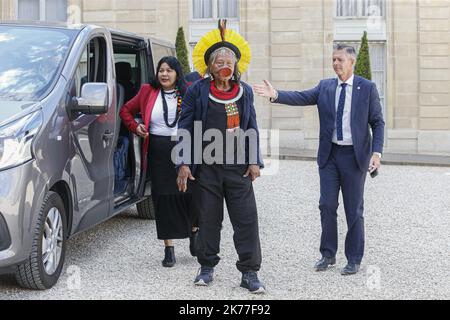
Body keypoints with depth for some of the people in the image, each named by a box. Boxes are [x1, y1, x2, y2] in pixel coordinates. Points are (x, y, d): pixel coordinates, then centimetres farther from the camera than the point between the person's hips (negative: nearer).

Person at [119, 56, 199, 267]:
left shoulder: (188, 93, 3)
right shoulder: (148, 92, 9)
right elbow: (126, 110, 20)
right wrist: (135, 127, 4)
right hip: (158, 153, 2)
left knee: (190, 193, -3)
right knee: (163, 198, 2)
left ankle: (194, 231, 28)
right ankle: (169, 249, 10)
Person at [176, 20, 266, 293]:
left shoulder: (245, 92, 8)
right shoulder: (197, 91, 0)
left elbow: (252, 129, 11)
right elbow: (186, 128, 0)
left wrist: (254, 161, 3)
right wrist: (184, 163, -6)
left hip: (239, 167, 2)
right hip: (206, 167, -1)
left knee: (247, 219, -2)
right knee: (209, 219, 8)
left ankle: (250, 272, 4)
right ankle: (207, 267, 22)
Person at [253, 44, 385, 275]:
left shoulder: (367, 88, -2)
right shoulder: (325, 87, 6)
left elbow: (377, 123, -2)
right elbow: (302, 97, -8)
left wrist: (376, 153, -12)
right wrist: (275, 95, -23)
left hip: (355, 156, -3)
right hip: (329, 154, 3)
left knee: (354, 210, 4)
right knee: (327, 206, 6)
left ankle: (354, 260, 16)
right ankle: (328, 254, 20)